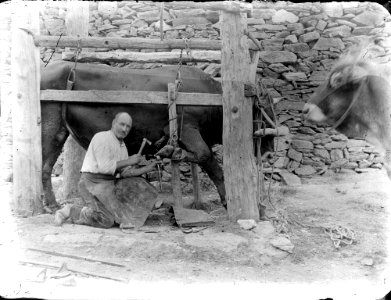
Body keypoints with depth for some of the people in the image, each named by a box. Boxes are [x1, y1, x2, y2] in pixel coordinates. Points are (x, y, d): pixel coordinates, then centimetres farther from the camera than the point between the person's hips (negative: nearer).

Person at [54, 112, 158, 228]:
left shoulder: (123, 146, 14)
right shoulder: (102, 138, -13)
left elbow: (125, 172, 9)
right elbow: (104, 167, -22)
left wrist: (145, 169, -4)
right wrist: (128, 161, -16)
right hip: (91, 182, -9)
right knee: (107, 221, -19)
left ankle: (75, 209, 17)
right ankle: (71, 211, -2)